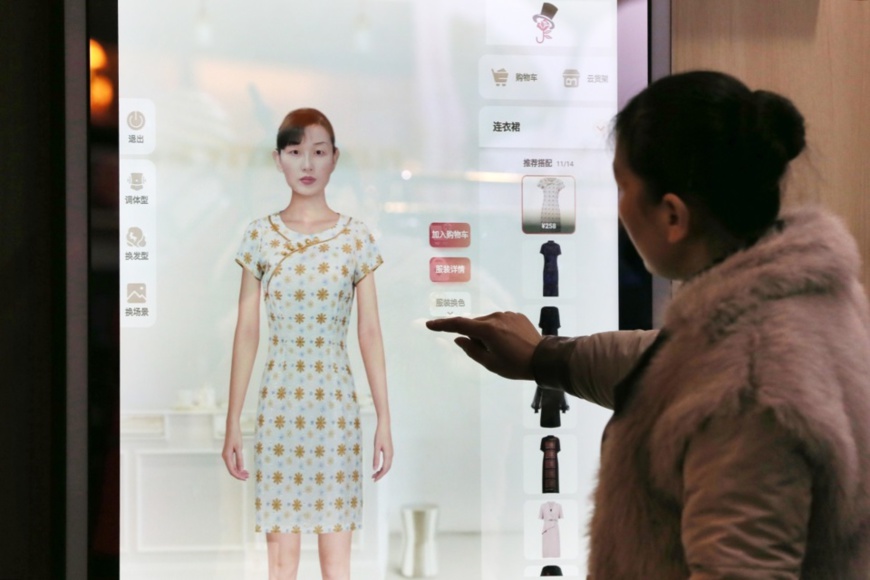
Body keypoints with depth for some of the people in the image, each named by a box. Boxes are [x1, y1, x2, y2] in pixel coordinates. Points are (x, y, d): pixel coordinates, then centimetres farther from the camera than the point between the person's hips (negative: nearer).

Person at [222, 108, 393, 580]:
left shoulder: (356, 238, 1)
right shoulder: (260, 236, 2)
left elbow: (370, 334, 2)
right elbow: (246, 332, 3)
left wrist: (384, 420, 0)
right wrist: (232, 423, 1)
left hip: (335, 404, 0)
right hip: (279, 404, 0)